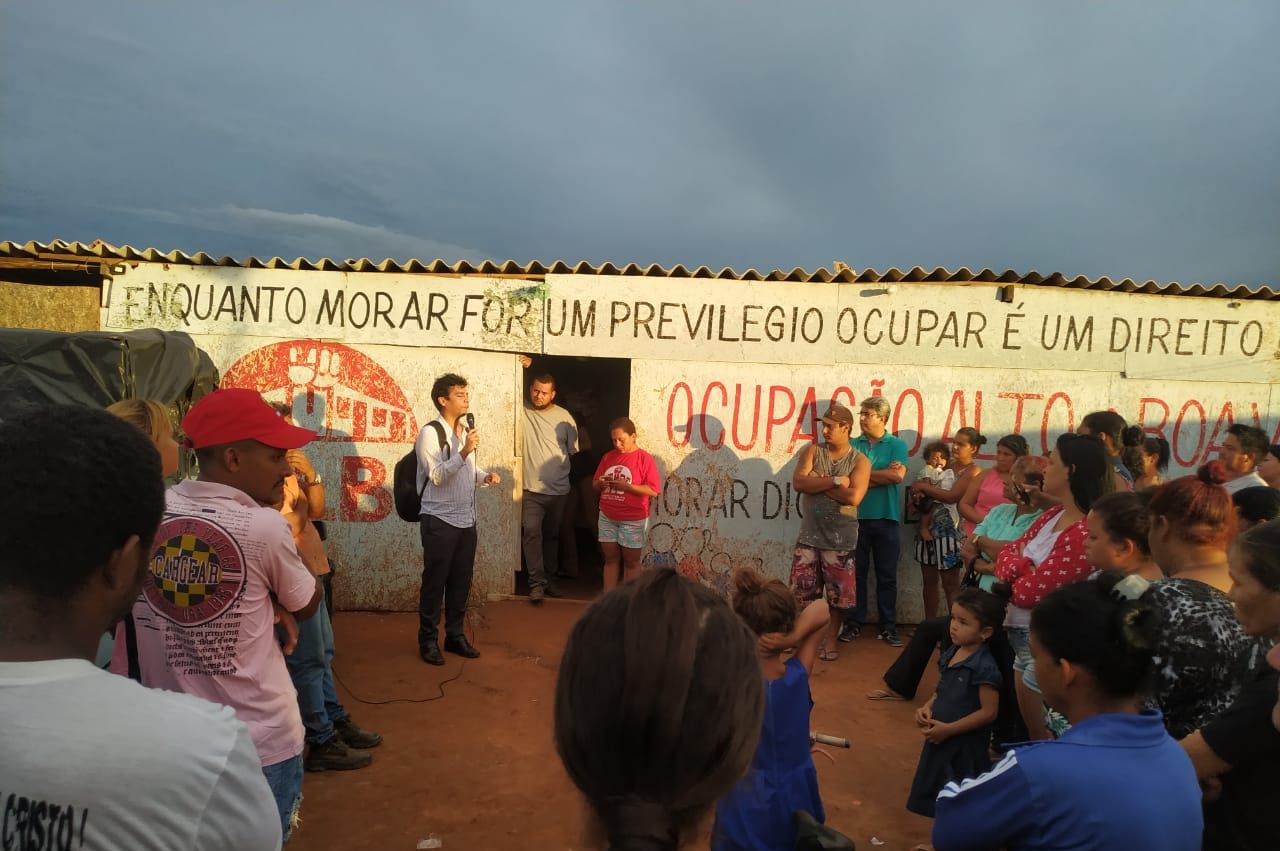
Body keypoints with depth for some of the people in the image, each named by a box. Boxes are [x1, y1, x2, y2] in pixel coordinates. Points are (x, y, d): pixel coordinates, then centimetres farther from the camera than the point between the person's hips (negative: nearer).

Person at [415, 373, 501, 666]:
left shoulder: (467, 430, 12)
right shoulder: (430, 432, -12)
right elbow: (437, 475, -19)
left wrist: (486, 476, 0)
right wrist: (464, 452, -30)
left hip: (466, 520, 7)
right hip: (439, 521, -7)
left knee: (461, 581, 13)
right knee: (435, 582, 3)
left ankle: (455, 635, 25)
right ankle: (428, 639, 16)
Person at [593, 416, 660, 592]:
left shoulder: (645, 459, -9)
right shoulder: (608, 457, 9)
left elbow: (653, 491, -14)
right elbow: (595, 484, 15)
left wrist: (627, 486, -23)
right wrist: (600, 483, -9)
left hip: (633, 520, -5)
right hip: (607, 518, 5)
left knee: (631, 562, 5)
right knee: (611, 559, 10)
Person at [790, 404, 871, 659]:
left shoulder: (860, 461, -3)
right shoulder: (812, 451, 3)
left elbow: (853, 497, -18)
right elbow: (798, 482, -12)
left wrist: (816, 483, -12)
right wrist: (834, 481, -18)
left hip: (841, 539, -2)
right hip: (809, 535, 2)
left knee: (838, 594, 6)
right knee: (803, 592, 7)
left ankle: (830, 640, 23)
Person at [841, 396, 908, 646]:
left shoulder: (897, 445, 3)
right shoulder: (852, 445, 6)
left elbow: (898, 475, -12)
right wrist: (883, 475, -9)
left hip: (887, 519, -1)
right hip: (857, 517, 1)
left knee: (887, 575, 6)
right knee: (856, 573, 6)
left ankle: (887, 626, 15)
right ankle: (853, 623, 15)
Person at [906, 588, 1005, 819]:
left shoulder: (984, 667, -23)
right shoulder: (950, 654, 1)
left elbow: (988, 712, -21)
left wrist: (948, 729, -20)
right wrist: (927, 707, -4)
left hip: (965, 747, -8)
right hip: (940, 740, 8)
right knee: (938, 795, 23)